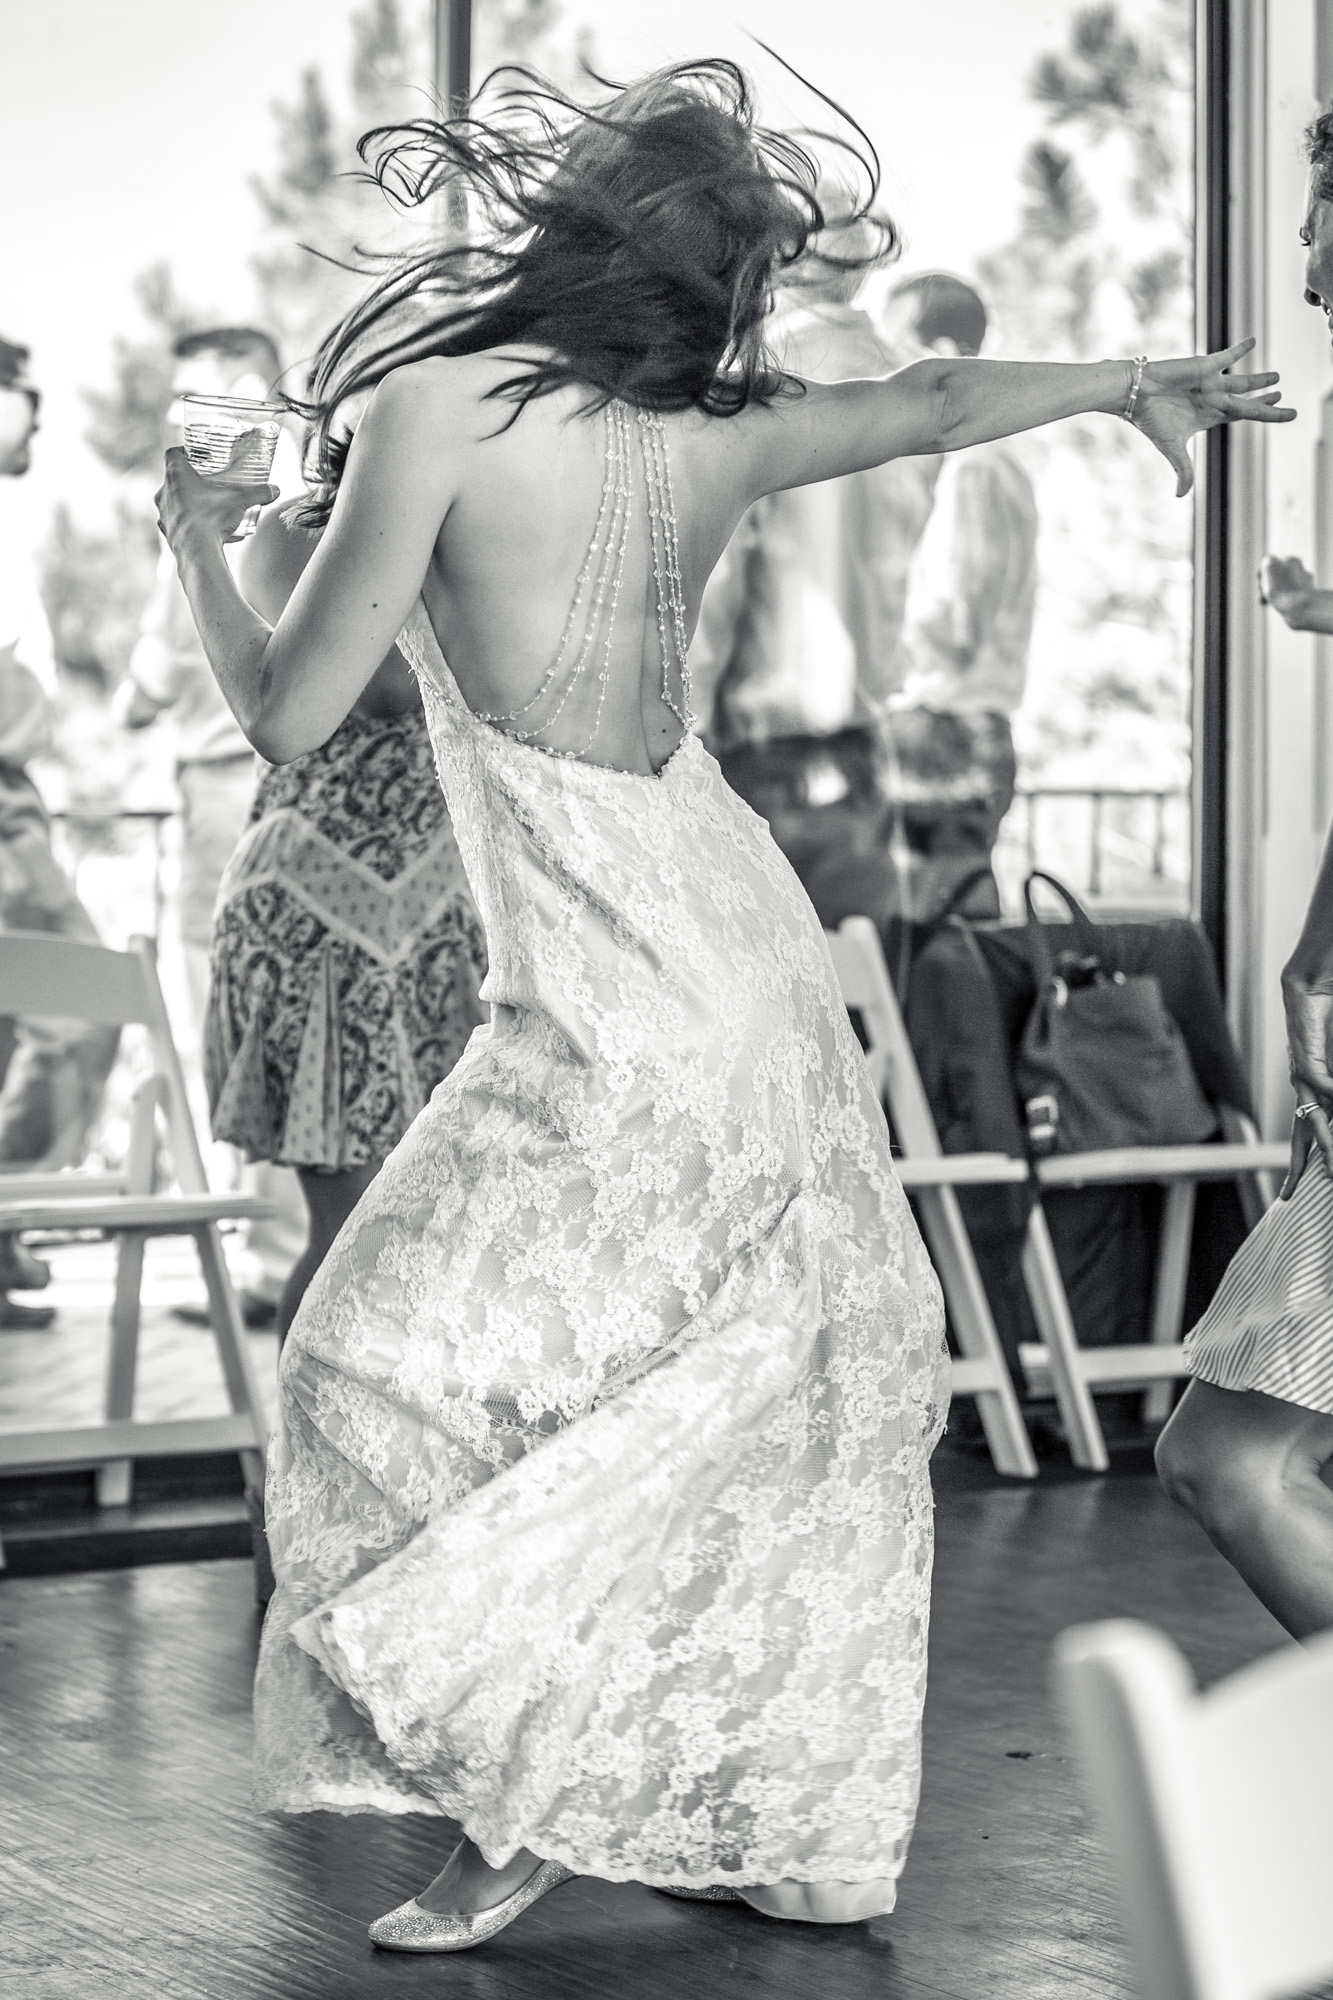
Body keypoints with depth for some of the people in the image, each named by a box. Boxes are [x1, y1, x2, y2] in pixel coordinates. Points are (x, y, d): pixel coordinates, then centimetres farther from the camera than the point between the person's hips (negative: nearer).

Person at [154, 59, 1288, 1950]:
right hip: (757, 952, 7)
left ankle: (522, 1811, 4)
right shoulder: (715, 435, 6)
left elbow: (290, 717, -9)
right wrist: (1140, 377, 42)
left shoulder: (437, 407, -11)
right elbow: (940, 401, 24)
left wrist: (198, 541, 10)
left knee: (397, 1368, 4)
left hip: (619, 1005, -7)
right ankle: (789, 1826, 24)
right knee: (770, 1396, 15)